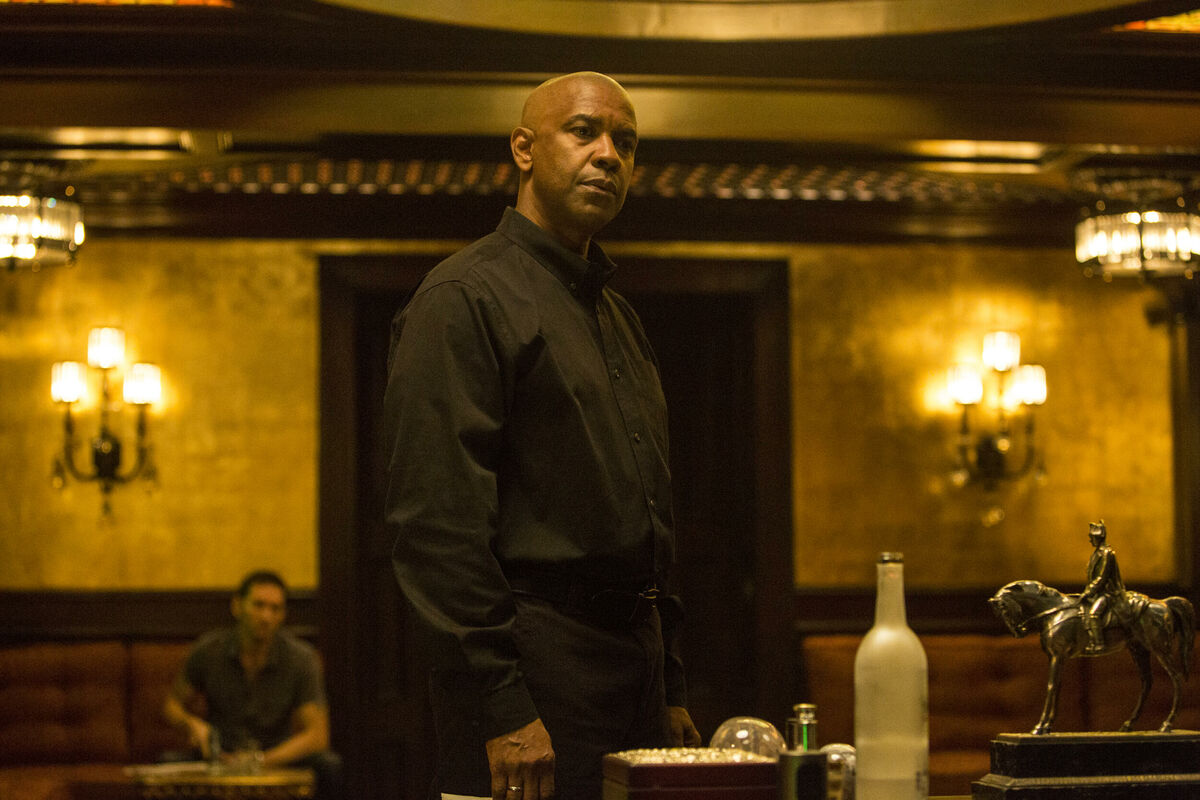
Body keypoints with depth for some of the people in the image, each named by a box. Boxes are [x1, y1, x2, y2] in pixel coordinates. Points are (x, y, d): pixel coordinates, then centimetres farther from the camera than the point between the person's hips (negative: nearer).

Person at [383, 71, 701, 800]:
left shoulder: (619, 317, 20)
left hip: (632, 665, 8)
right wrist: (500, 707, -21)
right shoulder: (464, 298, -8)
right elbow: (437, 518, -16)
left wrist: (670, 688, 18)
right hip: (534, 670, -8)